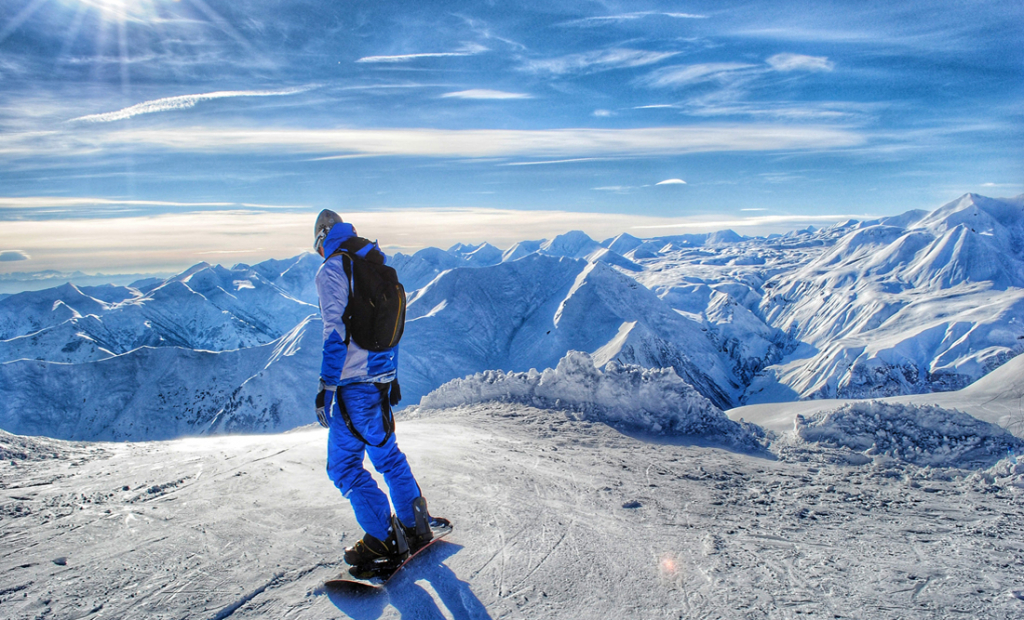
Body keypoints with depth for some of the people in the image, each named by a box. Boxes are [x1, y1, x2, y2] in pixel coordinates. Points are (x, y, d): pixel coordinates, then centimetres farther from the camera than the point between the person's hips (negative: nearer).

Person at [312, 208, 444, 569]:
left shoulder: (331, 271, -11)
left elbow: (336, 332, -20)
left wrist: (326, 387, -17)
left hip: (353, 383, -8)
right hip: (382, 376, 8)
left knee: (344, 464, 4)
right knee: (386, 451, 20)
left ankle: (383, 538, 8)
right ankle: (415, 526, 27)